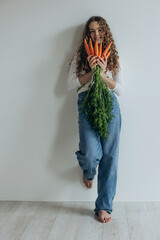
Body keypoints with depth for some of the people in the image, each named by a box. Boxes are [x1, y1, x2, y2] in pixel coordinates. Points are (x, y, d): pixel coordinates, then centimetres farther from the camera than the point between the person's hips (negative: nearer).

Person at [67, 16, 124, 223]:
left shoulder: (114, 58, 20)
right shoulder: (80, 56, 17)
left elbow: (120, 89, 11)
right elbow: (70, 85, 8)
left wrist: (103, 74, -3)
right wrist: (91, 72, -3)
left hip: (110, 103, 2)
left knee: (110, 156, -4)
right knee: (91, 153, -18)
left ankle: (104, 206, 7)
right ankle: (88, 173, 23)